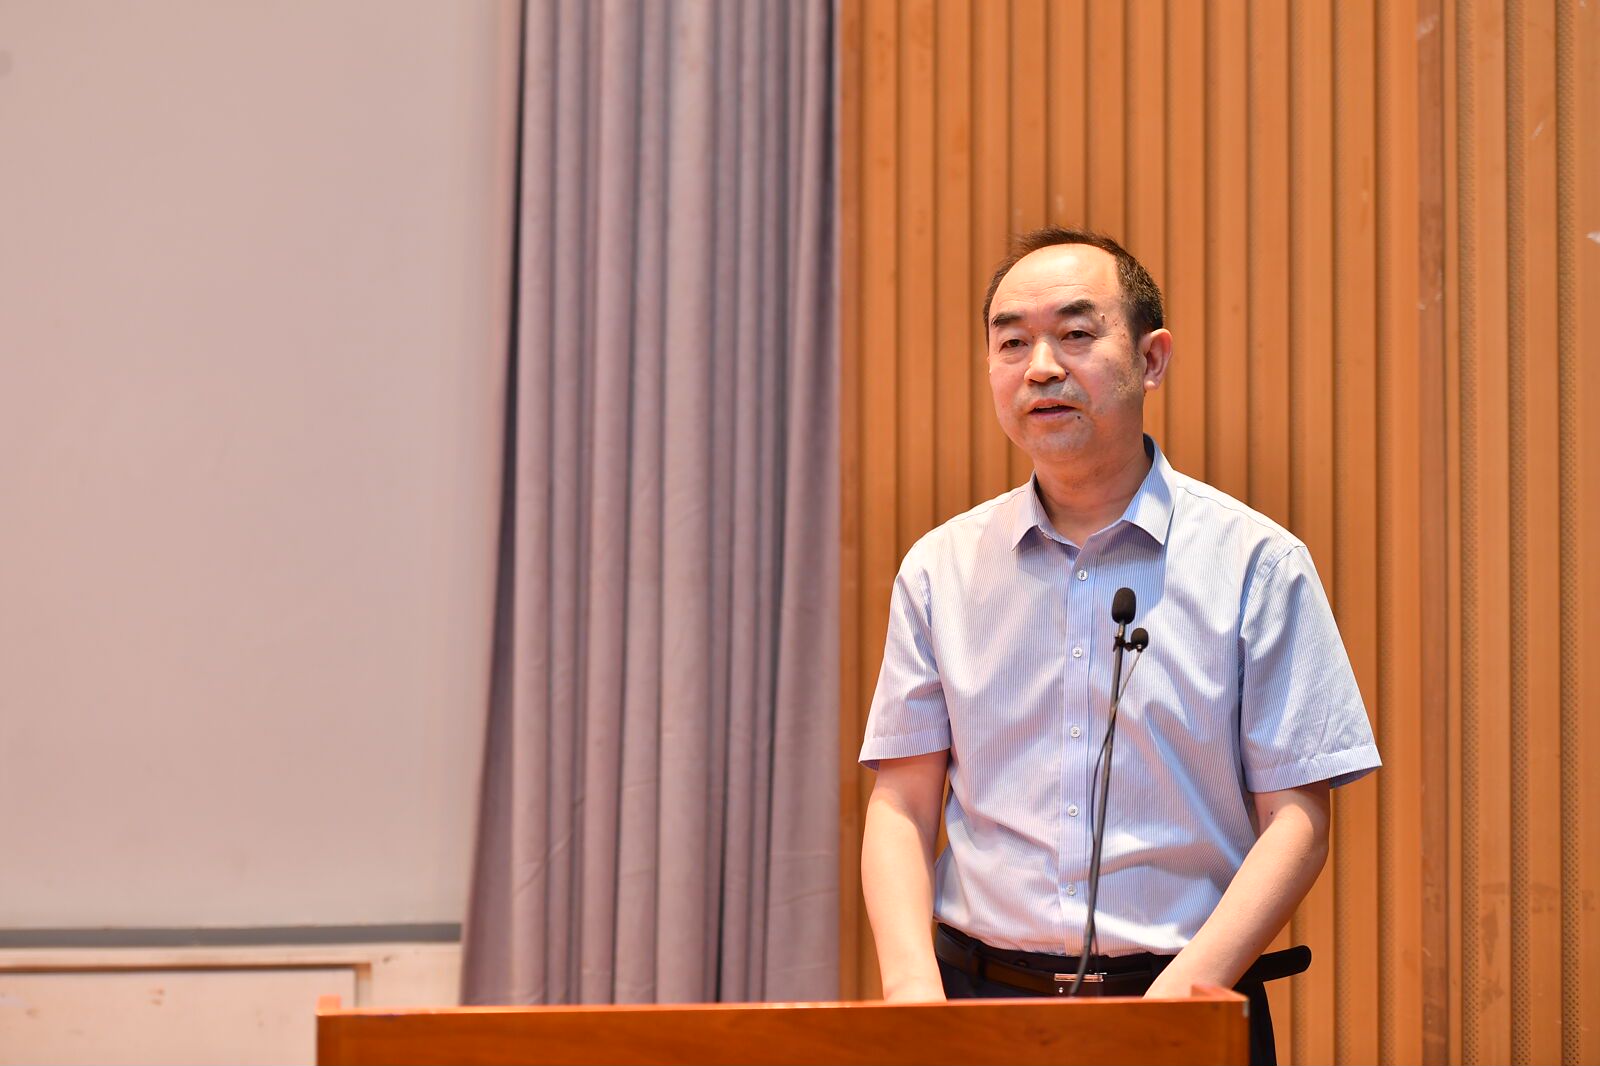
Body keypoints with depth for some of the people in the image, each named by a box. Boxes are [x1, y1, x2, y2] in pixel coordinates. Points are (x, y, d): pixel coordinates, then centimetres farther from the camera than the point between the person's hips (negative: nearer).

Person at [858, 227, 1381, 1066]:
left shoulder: (1256, 564, 2)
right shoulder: (940, 571, 9)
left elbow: (1295, 819, -1)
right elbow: (901, 805, 8)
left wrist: (1188, 985, -14)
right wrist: (912, 985, -8)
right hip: (978, 996, 2)